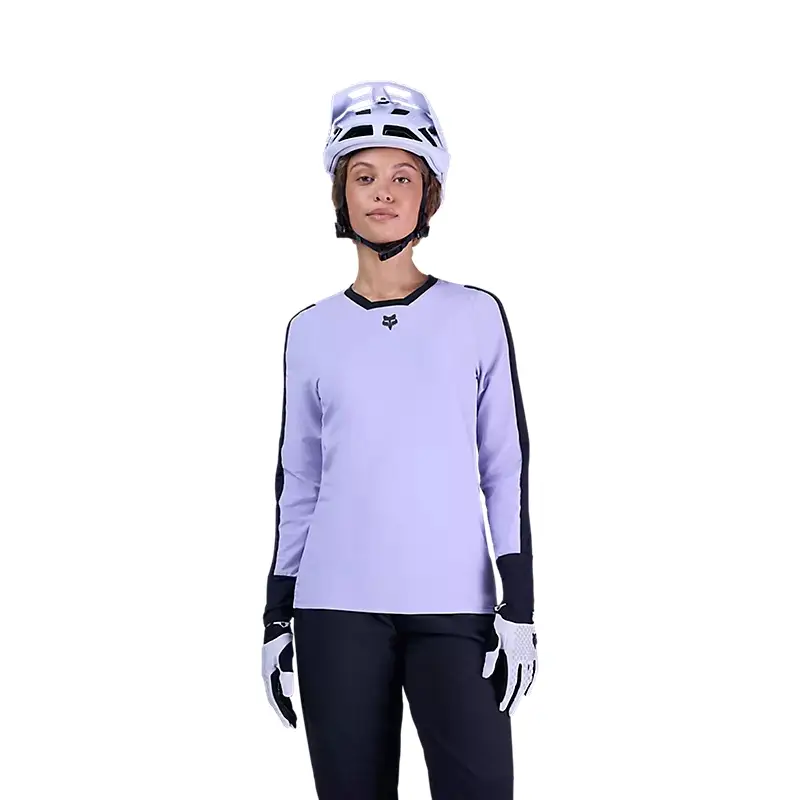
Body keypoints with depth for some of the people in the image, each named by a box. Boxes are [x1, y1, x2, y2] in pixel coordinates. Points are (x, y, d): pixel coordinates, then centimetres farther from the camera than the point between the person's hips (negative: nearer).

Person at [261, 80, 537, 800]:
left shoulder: (477, 316, 4)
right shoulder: (312, 331, 8)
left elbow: (507, 470, 4)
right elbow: (297, 483, 12)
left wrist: (519, 608, -2)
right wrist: (277, 618, 11)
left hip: (455, 607, -1)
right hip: (336, 608, 2)